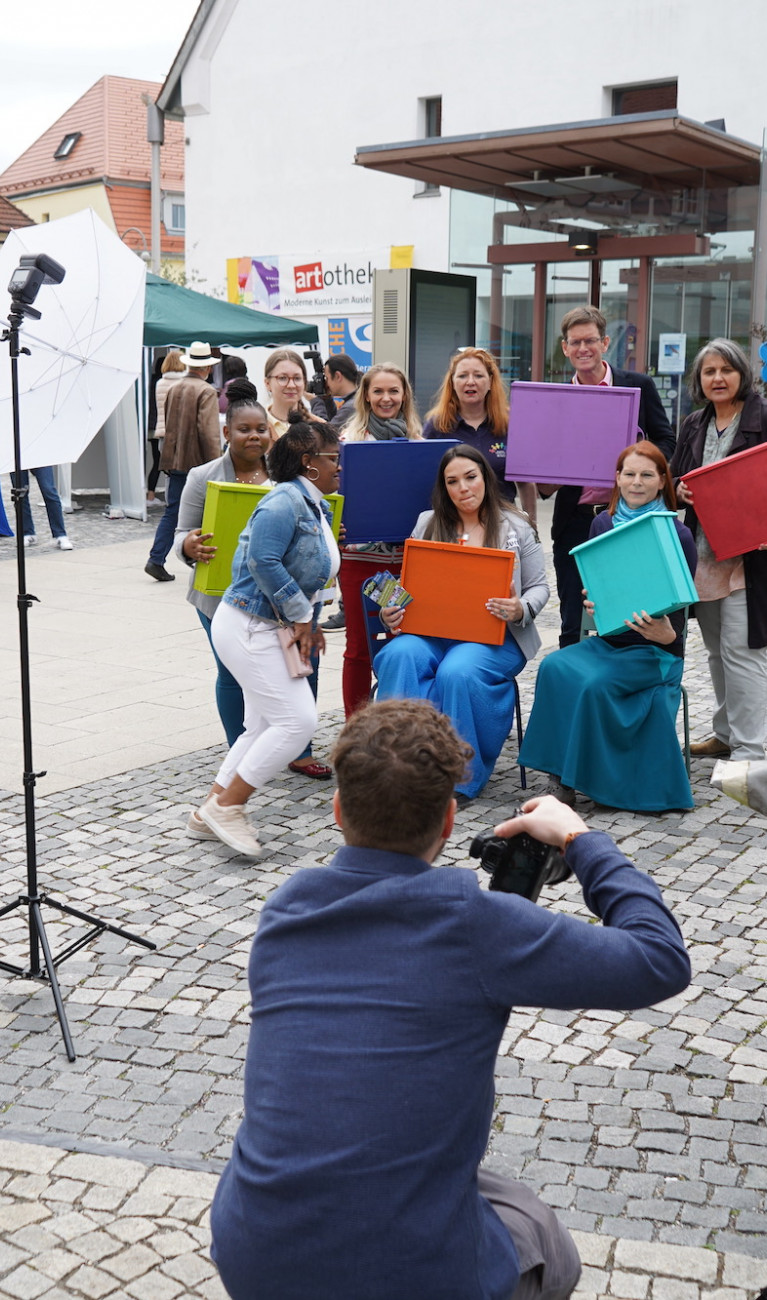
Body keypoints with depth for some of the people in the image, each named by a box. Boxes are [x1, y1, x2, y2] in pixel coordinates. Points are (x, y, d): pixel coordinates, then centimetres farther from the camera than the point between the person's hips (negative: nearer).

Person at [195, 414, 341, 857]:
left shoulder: (317, 507, 14)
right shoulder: (285, 501, -17)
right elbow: (263, 562, -27)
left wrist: (310, 622, 11)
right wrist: (302, 615, -18)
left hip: (271, 631, 11)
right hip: (249, 626, -11)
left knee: (264, 727, 14)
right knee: (298, 720, -13)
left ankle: (216, 807, 24)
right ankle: (225, 807, -3)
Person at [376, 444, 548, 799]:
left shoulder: (516, 527, 9)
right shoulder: (427, 524, 16)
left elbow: (538, 587, 9)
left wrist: (521, 609, -15)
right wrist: (391, 614, -7)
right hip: (431, 630, 3)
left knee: (458, 672, -35)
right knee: (399, 656, -31)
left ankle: (461, 775, -17)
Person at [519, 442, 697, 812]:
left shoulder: (677, 536, -6)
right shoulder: (602, 524, 7)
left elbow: (679, 608, -8)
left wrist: (666, 633, -30)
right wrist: (592, 603, -12)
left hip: (655, 650, -4)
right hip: (608, 642, 4)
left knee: (592, 682, -31)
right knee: (553, 666, -25)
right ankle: (563, 775, -20)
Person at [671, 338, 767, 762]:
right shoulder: (694, 425, 15)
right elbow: (675, 476, 20)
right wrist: (679, 489, -2)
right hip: (702, 552, 7)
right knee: (716, 649, 15)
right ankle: (726, 733, 28)